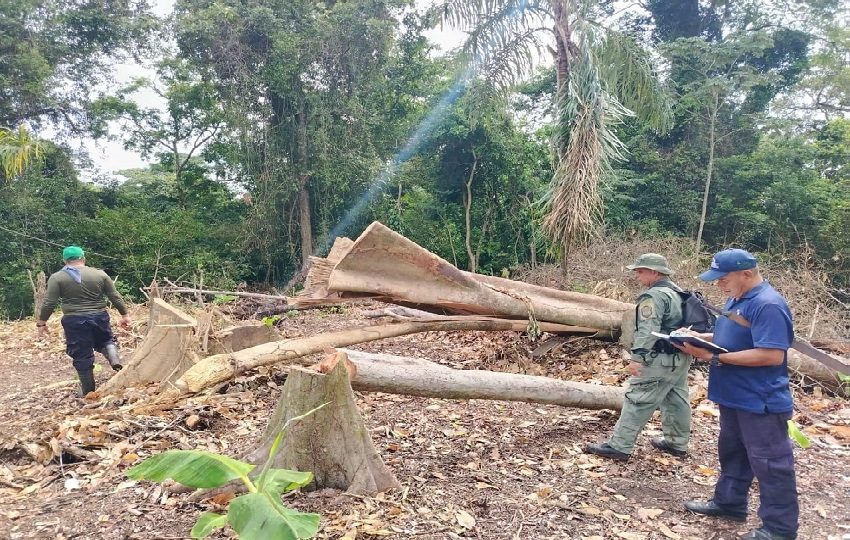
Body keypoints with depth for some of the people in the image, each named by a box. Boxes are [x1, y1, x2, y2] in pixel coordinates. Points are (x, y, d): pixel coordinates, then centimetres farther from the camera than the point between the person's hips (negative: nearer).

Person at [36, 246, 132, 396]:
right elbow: (115, 297, 3)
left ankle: (88, 391, 15)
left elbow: (49, 303, -6)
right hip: (100, 317, 2)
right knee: (105, 340, 25)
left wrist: (41, 322, 5)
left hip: (74, 321, -2)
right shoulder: (100, 274, 1)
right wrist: (124, 315, 12)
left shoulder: (57, 278, -4)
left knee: (82, 356, 7)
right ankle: (114, 359, -4)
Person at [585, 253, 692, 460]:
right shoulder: (678, 292, 14)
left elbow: (648, 331, -25)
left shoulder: (653, 296, -17)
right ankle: (677, 443, 27)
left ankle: (619, 446, -3)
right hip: (681, 357, 10)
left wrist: (637, 357, -27)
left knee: (638, 401, -7)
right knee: (677, 399, 16)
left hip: (661, 360, -10)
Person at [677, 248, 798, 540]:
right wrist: (699, 338, 1)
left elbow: (773, 355, -29)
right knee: (732, 452, 21)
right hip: (734, 396, 10)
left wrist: (717, 357, -27)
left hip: (761, 402, -10)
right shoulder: (737, 299, 7)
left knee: (769, 462, 3)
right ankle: (729, 502, 38)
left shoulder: (768, 305, -23)